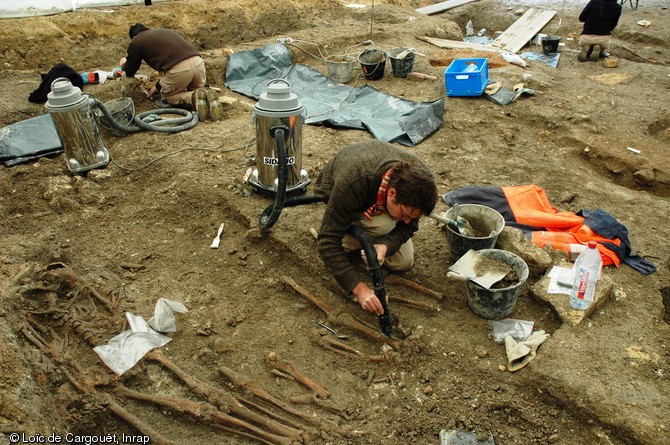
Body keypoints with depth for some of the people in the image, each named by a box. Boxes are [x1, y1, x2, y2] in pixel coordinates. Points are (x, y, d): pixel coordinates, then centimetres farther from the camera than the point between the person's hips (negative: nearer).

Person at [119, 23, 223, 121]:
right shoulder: (165, 31, 34)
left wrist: (124, 64, 52)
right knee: (192, 91, 29)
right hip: (198, 62, 5)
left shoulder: (136, 42, 17)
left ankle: (195, 98, -6)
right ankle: (208, 96, -4)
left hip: (179, 69, -5)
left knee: (167, 95, 22)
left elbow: (129, 72, 29)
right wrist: (158, 86, 44)